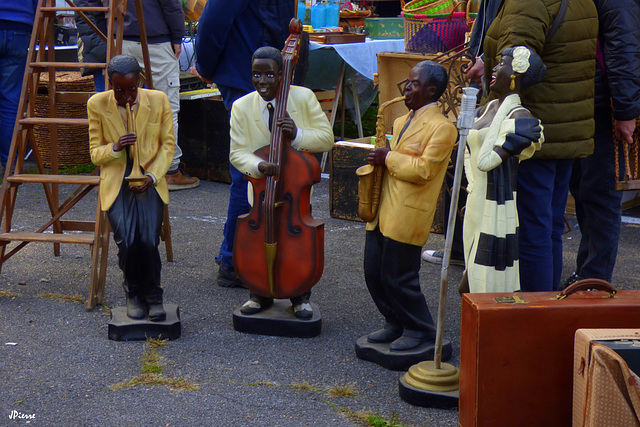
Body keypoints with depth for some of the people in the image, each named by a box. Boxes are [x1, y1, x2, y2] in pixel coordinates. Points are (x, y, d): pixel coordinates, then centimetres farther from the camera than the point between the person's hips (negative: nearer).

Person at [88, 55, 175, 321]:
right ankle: (134, 293, 8)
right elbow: (95, 154, 5)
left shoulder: (159, 101, 0)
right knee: (127, 241, -21)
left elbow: (167, 145, 8)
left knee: (148, 240, -21)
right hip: (115, 183, 0)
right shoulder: (97, 104, 0)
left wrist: (152, 176, -7)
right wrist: (115, 148, -17)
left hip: (149, 180, 0)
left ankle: (153, 295, 6)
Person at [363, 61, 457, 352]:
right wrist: (379, 158, 9)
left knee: (397, 278, -3)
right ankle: (396, 324, 29)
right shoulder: (402, 121, 17)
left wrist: (389, 158, -13)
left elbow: (423, 169, -20)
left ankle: (420, 330, 16)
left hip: (406, 215, -9)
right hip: (382, 211, 9)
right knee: (374, 273, 12)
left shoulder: (441, 127, -11)